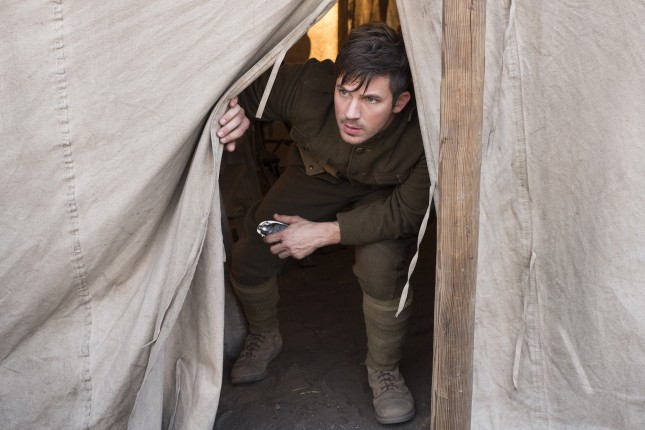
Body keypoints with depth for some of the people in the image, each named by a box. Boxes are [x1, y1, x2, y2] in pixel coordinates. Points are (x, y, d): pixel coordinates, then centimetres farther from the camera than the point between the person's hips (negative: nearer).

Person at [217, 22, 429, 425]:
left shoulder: (421, 134, -40)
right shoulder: (307, 87, -37)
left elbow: (405, 212, -28)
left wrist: (324, 233, -31)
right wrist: (231, 106, -45)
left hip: (383, 196, -2)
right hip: (316, 176, 3)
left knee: (382, 270, -29)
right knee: (249, 258, -3)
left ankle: (384, 370, 3)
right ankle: (264, 338, 31)